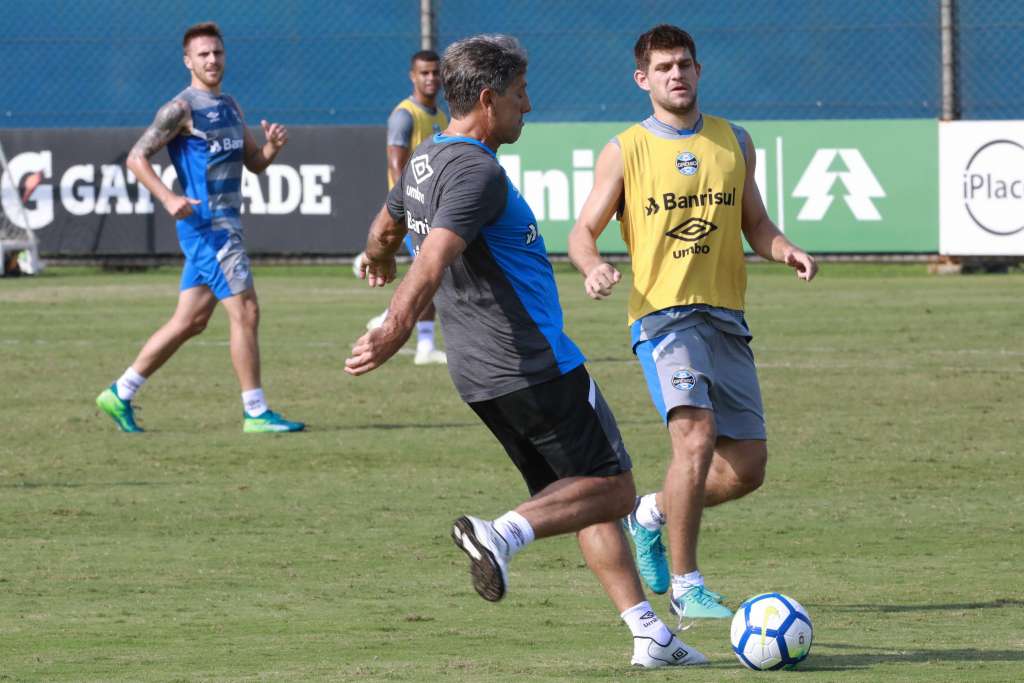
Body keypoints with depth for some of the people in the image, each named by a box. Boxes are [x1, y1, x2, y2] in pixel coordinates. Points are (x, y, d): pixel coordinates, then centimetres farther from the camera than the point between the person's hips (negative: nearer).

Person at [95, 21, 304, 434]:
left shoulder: (229, 106, 17)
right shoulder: (182, 108, -8)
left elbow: (254, 163, 20)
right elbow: (137, 157, -11)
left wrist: (274, 145, -2)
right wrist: (168, 199, -24)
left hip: (225, 222, 9)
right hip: (206, 224, -9)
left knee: (190, 322, 10)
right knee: (246, 312, -11)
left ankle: (119, 395, 17)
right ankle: (255, 413, -7)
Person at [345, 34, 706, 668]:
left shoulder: (425, 160, 12)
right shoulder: (477, 171, -19)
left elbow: (386, 228, 33)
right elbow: (433, 261, -32)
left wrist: (379, 261, 54)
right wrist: (395, 331, -41)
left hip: (480, 376, 9)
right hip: (538, 366, -9)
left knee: (584, 497, 12)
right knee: (613, 488, -1)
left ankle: (649, 634, 9)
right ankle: (503, 532, -20)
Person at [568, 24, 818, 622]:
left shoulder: (735, 142, 13)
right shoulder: (624, 151, 2)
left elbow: (755, 223, 20)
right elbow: (584, 231, 4)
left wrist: (786, 251, -2)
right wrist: (594, 268, -18)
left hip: (726, 319, 5)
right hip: (662, 315, -5)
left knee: (748, 467, 3)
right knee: (697, 436, -25)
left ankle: (651, 514, 31)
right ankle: (686, 587, -16)